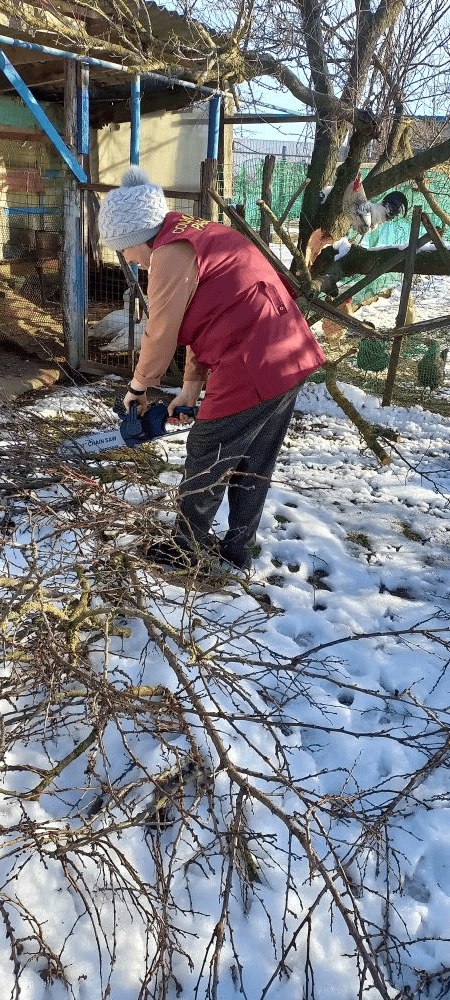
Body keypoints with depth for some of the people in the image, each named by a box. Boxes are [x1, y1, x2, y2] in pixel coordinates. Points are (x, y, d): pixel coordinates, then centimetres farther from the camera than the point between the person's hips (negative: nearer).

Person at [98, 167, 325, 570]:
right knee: (254, 464, 18)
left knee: (206, 459, 6)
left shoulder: (171, 252, -12)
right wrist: (192, 386, 18)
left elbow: (162, 333, -7)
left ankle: (187, 549, 21)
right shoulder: (198, 236, 20)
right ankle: (239, 548, 31)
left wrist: (138, 386, 9)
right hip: (291, 356, 10)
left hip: (252, 367, -10)